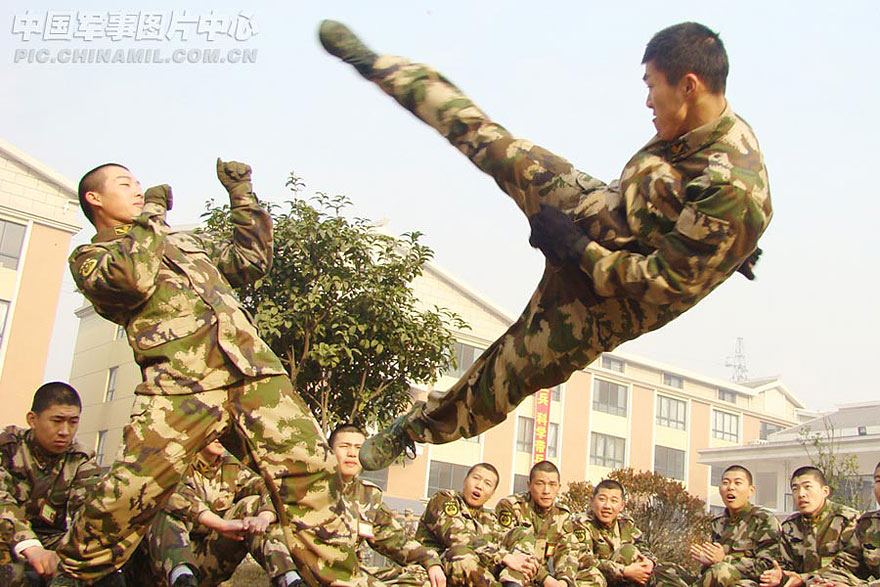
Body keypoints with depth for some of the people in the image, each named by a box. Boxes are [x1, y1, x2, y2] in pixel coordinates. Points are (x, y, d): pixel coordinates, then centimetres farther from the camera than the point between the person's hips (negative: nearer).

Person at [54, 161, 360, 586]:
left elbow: (251, 261, 35)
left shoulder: (184, 241, 36)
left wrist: (241, 195, 32)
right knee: (127, 495, -14)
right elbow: (133, 277, -8)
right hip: (180, 385, -5)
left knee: (309, 474, -10)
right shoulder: (89, 257, 16)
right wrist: (152, 212, 7)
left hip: (254, 370, 5)